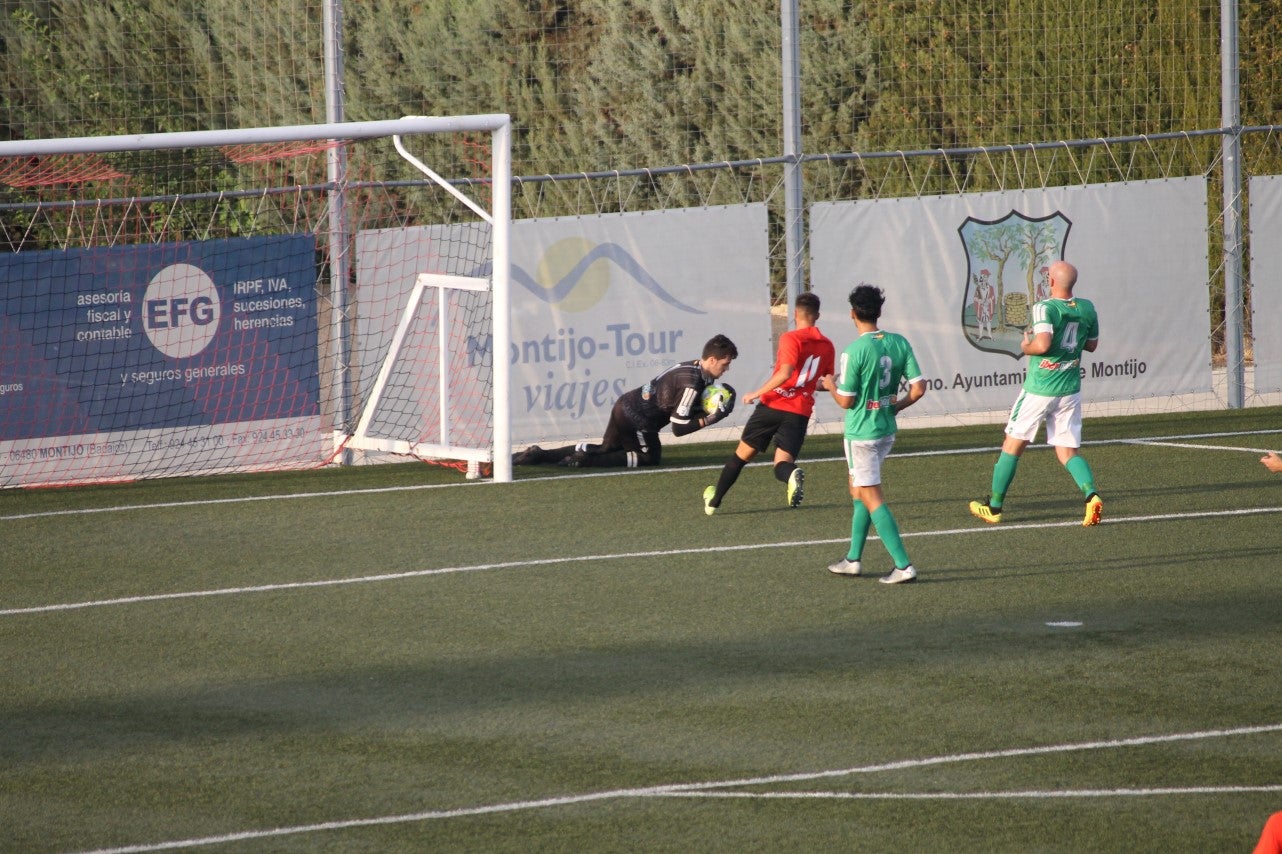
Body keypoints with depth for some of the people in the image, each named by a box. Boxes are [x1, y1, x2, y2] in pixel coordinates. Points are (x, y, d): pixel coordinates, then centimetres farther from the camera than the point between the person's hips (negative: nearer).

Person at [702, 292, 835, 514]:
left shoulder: (791, 338, -8)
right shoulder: (827, 346, 10)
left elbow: (785, 372, -21)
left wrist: (757, 393, -15)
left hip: (773, 404, -3)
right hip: (800, 411, 3)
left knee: (742, 454, 13)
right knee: (782, 462, 1)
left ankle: (714, 501, 25)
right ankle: (792, 475, -38)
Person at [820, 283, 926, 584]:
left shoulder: (854, 352, -19)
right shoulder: (899, 343, -2)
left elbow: (846, 401, -14)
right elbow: (919, 387, -3)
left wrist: (830, 385, 6)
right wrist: (895, 407, 13)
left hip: (861, 433, -7)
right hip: (886, 430, 7)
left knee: (872, 500, -3)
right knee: (858, 491, 22)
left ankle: (903, 566, -9)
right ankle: (853, 559, 27)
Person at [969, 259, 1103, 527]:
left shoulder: (1045, 308, -17)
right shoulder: (1087, 309, 2)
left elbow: (1042, 344, -29)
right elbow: (1092, 344, 15)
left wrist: (1026, 346, -9)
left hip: (1039, 391, -5)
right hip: (1070, 391, 5)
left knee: (1013, 445, 10)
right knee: (1068, 452, 8)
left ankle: (994, 507, 19)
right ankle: (1091, 494, -19)